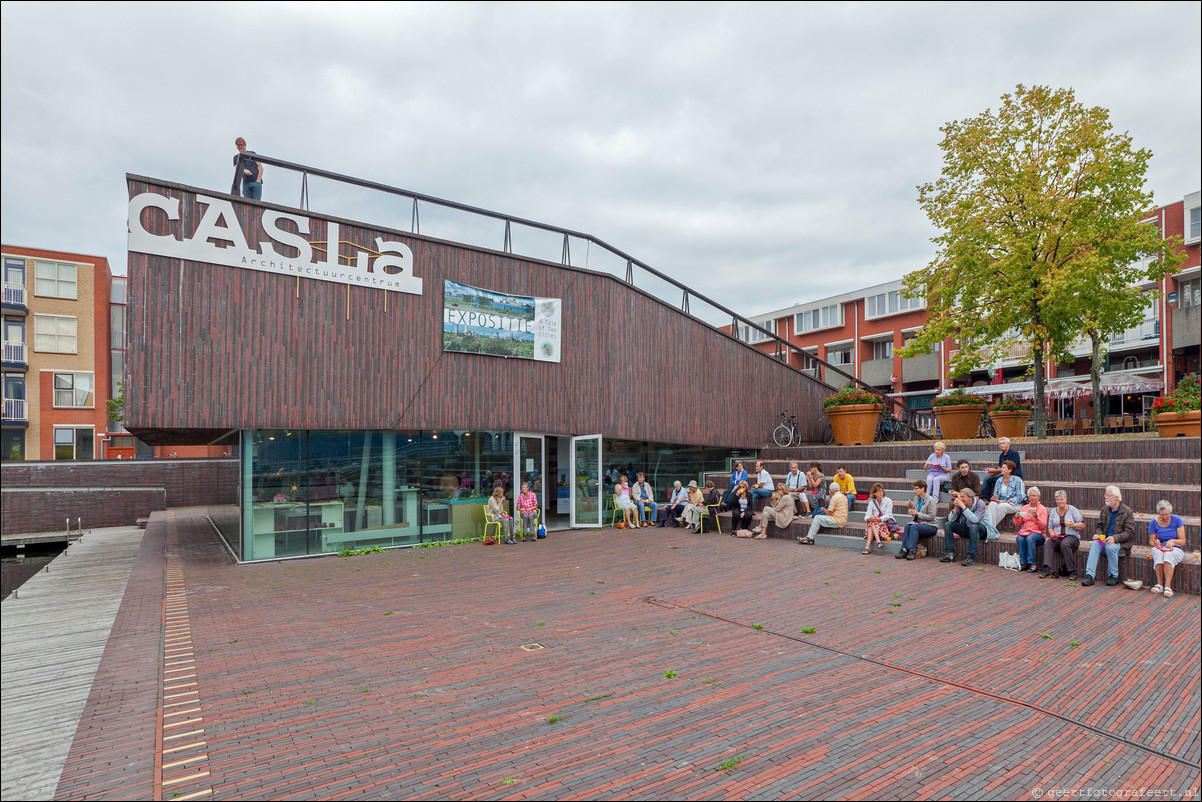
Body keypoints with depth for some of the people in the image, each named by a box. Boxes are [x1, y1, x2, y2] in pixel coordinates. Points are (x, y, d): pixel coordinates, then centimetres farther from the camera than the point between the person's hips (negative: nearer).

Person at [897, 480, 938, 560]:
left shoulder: (930, 500, -10)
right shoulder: (916, 498, 10)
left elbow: (931, 517, -14)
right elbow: (913, 513, 20)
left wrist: (917, 513, -18)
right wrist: (910, 506, 0)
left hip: (930, 526, -5)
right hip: (918, 523, 6)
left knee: (914, 526, -32)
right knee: (907, 526, -25)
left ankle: (912, 551, -34)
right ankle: (904, 550, -31)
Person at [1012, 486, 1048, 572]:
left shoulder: (1042, 509, 5)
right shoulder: (1024, 507, 15)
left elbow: (1043, 526, -5)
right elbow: (1018, 524, 13)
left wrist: (1036, 517, -19)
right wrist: (1016, 517, -8)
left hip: (1038, 533, -3)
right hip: (1025, 531, 3)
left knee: (1030, 538, -36)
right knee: (1020, 539, -31)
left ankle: (1032, 564, -30)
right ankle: (1023, 564, -26)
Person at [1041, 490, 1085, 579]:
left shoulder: (1072, 509, 4)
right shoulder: (1053, 511, 14)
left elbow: (1083, 525, 0)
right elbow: (1050, 527, 13)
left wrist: (1074, 525, -20)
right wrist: (1052, 534, -8)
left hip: (1072, 536, -3)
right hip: (1057, 537, 3)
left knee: (1064, 544, -36)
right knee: (1048, 543, -29)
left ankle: (1072, 571, -25)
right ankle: (1047, 569, -38)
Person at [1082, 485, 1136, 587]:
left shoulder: (1127, 512, -5)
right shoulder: (1104, 509, 12)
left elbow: (1129, 532, -11)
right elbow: (1099, 526, 19)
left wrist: (1115, 538, -26)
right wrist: (1098, 534, -4)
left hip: (1121, 544, -4)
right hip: (1105, 540, 4)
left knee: (1110, 547, -35)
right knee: (1095, 544, -26)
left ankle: (1113, 576, -13)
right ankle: (1090, 575, -33)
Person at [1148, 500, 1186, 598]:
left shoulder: (1177, 520, -4)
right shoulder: (1153, 522, 1)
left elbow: (1183, 541, -4)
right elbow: (1151, 542, 6)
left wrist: (1173, 541, -24)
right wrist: (1156, 544, -17)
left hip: (1175, 549, -1)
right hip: (1159, 548, 1)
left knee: (1169, 554, -37)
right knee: (1158, 553, -36)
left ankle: (1168, 586, -34)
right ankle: (1159, 584, -29)